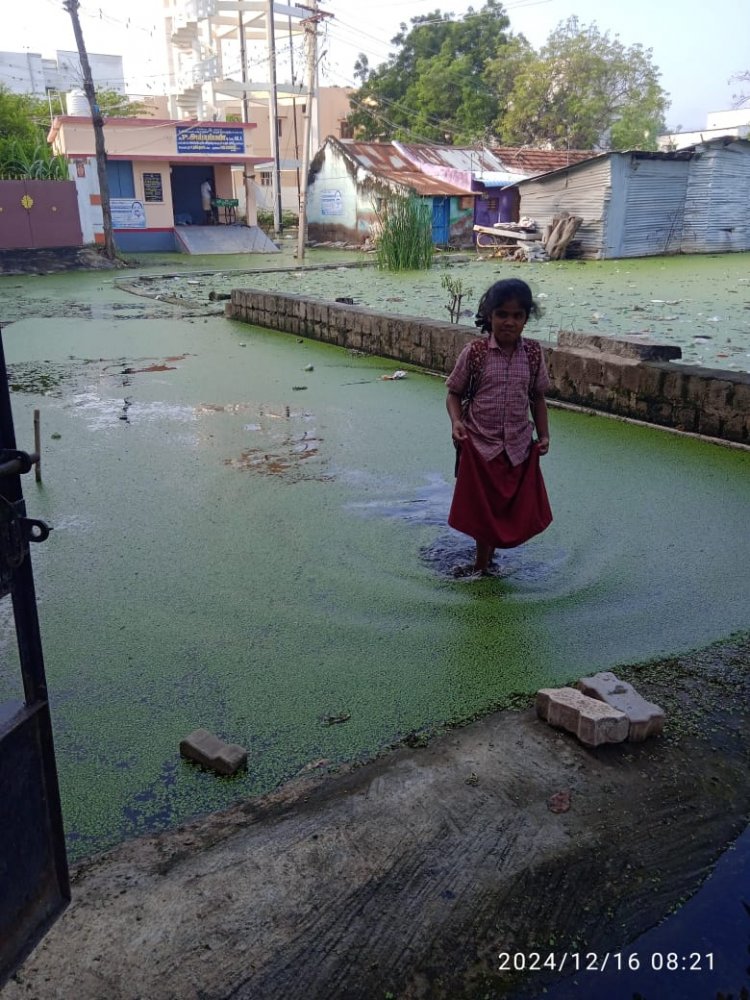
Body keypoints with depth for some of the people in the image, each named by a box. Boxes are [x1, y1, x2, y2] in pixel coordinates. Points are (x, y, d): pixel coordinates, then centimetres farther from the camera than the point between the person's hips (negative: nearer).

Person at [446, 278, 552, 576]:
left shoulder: (533, 353, -2)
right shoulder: (474, 352, -10)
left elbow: (537, 397, 8)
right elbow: (454, 394, -2)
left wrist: (544, 434, 3)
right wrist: (456, 421, -19)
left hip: (520, 447, 3)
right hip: (480, 445, -3)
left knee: (519, 512, 10)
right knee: (482, 509, 9)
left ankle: (484, 562, 33)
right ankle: (483, 563, 31)